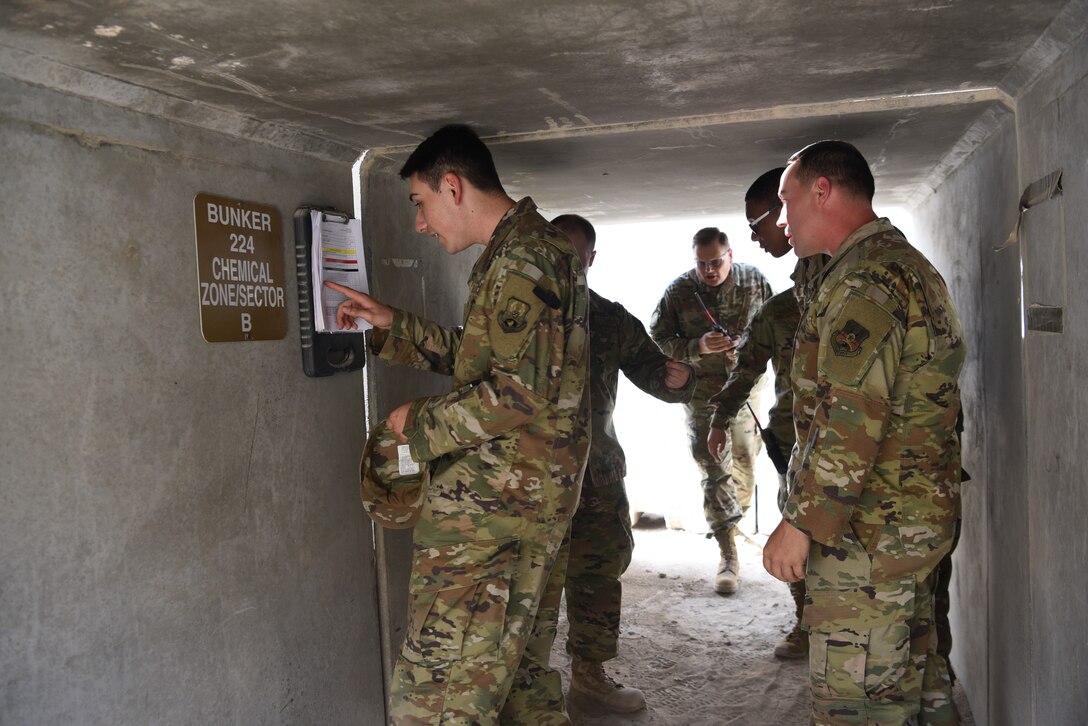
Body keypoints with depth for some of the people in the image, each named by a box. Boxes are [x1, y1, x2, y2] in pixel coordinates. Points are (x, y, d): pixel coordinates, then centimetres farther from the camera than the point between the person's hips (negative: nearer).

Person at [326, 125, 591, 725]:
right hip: (536, 499, 11)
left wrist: (423, 420, -11)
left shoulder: (522, 256, -14)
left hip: (494, 507, -11)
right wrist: (391, 325, 23)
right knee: (522, 673, 19)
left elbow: (521, 389, -24)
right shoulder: (537, 248, 19)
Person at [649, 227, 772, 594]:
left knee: (744, 460, 13)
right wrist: (697, 347, -21)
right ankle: (728, 554, -7)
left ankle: (734, 520, 40)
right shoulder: (678, 291, -5)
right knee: (713, 465, -9)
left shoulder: (755, 281, 0)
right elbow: (658, 340, -4)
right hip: (702, 387, -2)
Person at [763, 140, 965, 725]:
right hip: (917, 518, 10)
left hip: (867, 528, -10)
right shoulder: (911, 266, 17)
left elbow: (851, 418, -25)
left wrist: (801, 523, -19)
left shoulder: (863, 279, -17)